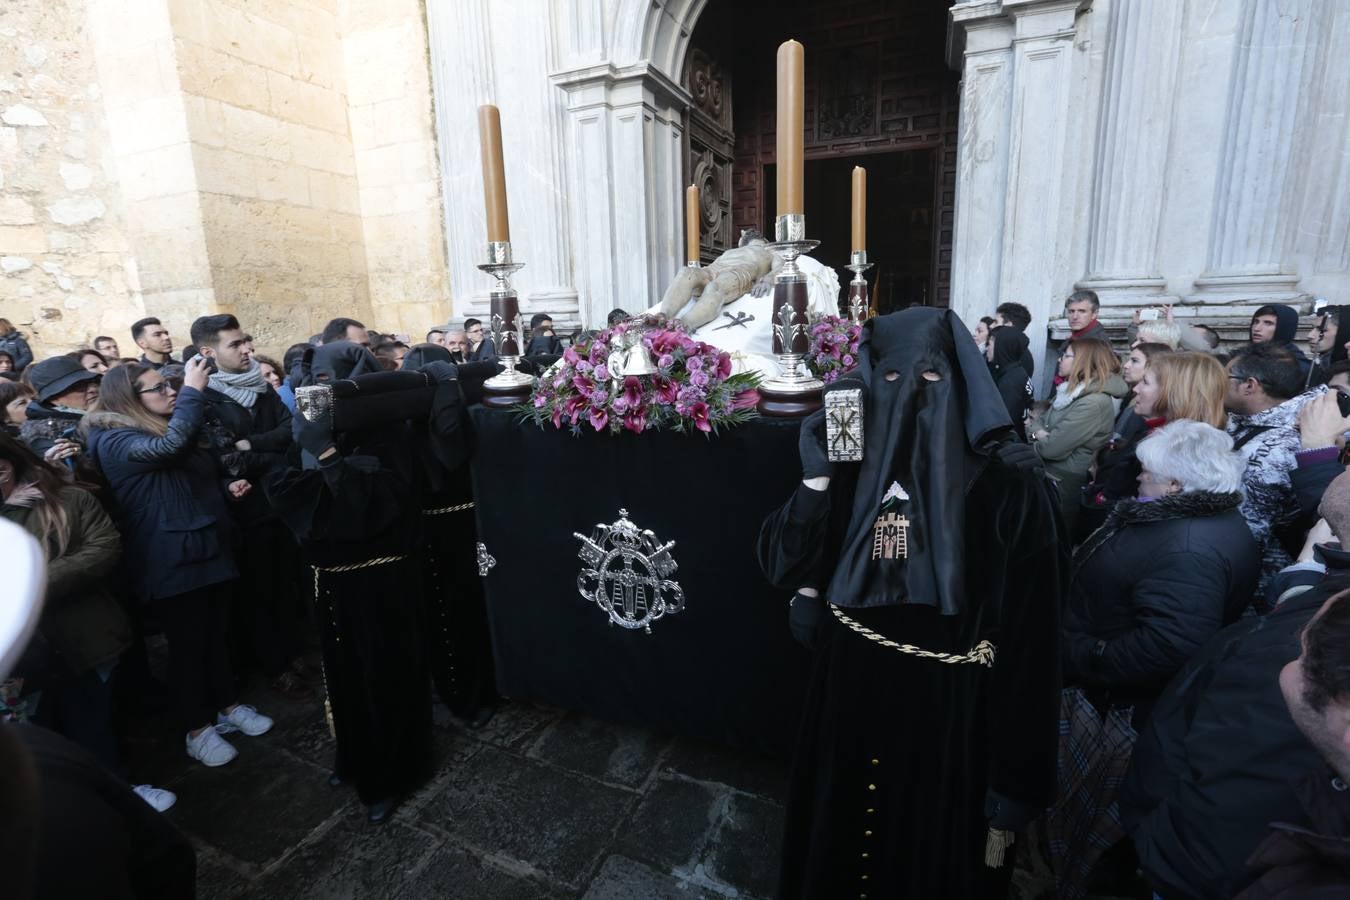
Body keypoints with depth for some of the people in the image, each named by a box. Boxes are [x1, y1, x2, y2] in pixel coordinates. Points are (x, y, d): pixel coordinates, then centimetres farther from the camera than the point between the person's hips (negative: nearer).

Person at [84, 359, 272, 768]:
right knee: (187, 644, 4)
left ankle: (228, 706, 33)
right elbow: (169, 446, -35)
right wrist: (193, 390, -28)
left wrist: (227, 489, 7)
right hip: (172, 561, -8)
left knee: (217, 635, 17)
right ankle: (197, 728, 20)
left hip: (211, 549, 8)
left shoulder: (164, 428, 15)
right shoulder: (114, 440, -13)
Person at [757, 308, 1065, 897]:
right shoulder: (851, 462, -3)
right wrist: (816, 476, -19)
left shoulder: (1004, 482, -15)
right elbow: (783, 566, -6)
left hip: (947, 713, -3)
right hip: (849, 697, 4)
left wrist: (1014, 773, -12)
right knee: (838, 845, 25)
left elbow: (1029, 639, -15)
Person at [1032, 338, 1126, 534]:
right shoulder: (1072, 390, 9)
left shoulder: (1095, 403, -21)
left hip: (1062, 483, -8)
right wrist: (1039, 433, -10)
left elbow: (1054, 448, -24)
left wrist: (1037, 439, -3)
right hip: (1044, 470, 8)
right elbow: (1042, 424, 13)